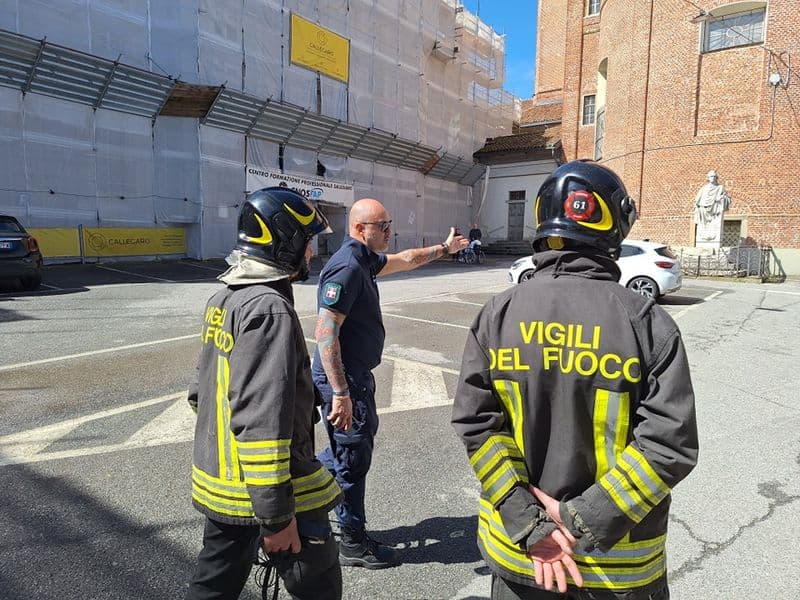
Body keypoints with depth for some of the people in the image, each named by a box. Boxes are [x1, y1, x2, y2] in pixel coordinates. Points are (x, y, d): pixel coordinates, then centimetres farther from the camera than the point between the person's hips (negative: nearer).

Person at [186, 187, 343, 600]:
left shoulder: (223, 299, 7)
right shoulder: (269, 309, -23)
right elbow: (262, 421, -28)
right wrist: (277, 515, -22)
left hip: (220, 483, 9)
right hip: (260, 491, -9)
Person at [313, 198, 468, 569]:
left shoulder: (364, 260, 9)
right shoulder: (347, 267, -22)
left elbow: (404, 260, 28)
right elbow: (326, 332, -28)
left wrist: (443, 249, 37)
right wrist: (340, 393, -30)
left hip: (356, 374, 10)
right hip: (344, 377, -10)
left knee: (361, 437, 25)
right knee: (353, 458, 5)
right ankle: (354, 544, 25)